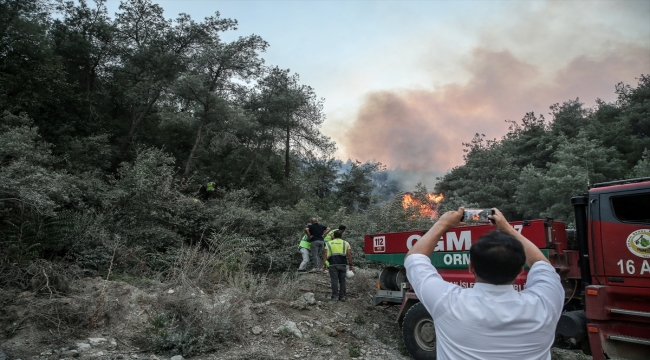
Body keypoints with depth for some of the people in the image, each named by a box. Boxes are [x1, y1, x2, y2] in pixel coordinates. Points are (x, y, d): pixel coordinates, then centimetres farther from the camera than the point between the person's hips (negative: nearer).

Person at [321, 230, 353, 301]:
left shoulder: (328, 243, 11)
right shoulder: (346, 243, 12)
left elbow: (325, 255, 2)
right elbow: (349, 255, 4)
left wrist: (324, 264, 2)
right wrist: (351, 265, 7)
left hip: (333, 264, -1)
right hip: (342, 264, 1)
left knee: (334, 280, -2)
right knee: (342, 280, 9)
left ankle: (334, 296, -5)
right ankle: (342, 296, 11)